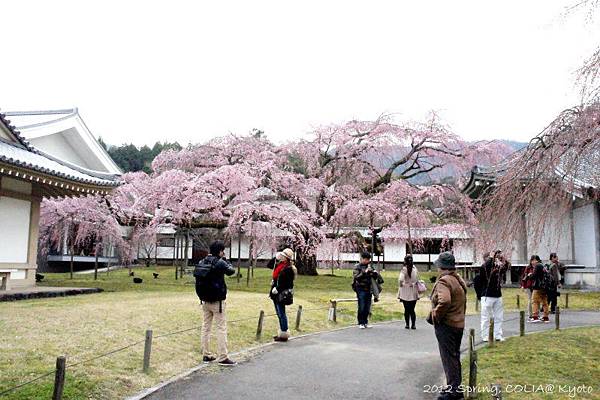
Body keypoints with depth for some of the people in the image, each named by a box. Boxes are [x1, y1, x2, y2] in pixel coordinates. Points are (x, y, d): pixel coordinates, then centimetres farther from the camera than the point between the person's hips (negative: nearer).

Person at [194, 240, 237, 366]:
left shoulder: (202, 262, 5)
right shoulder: (219, 263, -15)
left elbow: (196, 273, 16)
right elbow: (231, 271, -5)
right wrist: (225, 261, 5)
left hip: (205, 300, 7)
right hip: (217, 301, -7)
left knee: (206, 327, 14)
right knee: (221, 328, -2)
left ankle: (206, 355, 20)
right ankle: (222, 357, -2)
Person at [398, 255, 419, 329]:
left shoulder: (404, 269, -12)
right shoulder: (415, 269, -1)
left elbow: (400, 279, -23)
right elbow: (417, 280, 5)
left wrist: (401, 285, -7)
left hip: (405, 292, -3)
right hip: (413, 293, 3)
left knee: (406, 309, 7)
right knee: (412, 309, 9)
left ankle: (407, 324, 10)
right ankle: (413, 324, 6)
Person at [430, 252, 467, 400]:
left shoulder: (443, 281, -20)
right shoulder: (460, 280, 11)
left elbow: (444, 301, -36)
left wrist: (435, 315, -22)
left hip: (446, 325, -9)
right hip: (459, 324, 9)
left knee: (448, 357, 0)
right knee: (455, 356, 18)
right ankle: (457, 387, 28)